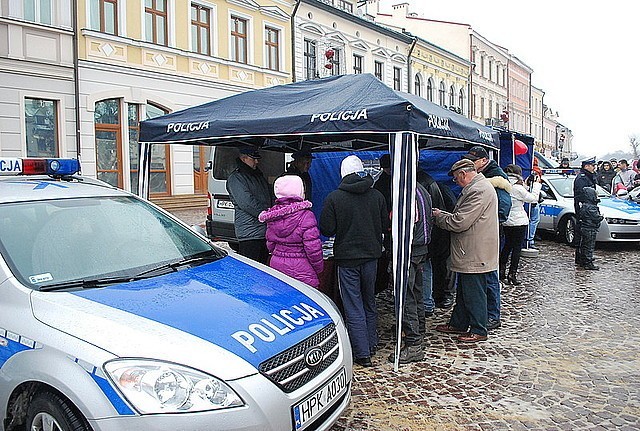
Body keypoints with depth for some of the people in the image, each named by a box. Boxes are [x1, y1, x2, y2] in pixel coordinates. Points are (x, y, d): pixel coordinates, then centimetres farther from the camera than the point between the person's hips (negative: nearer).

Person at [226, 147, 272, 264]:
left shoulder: (259, 176, 21)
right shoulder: (235, 178, -6)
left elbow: (269, 198, 27)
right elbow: (247, 203, -17)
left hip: (265, 231, 9)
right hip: (249, 234, -8)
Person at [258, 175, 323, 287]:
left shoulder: (272, 216, 3)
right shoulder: (306, 215, -15)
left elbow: (270, 245, 11)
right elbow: (313, 247, -16)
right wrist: (318, 268, -2)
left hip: (276, 265, 6)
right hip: (301, 272, -6)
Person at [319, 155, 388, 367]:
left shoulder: (334, 198, -11)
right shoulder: (377, 195, -1)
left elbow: (326, 230, -10)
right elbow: (385, 225, 7)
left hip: (347, 257, -4)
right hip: (371, 255, 4)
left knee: (353, 308, 3)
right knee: (369, 303, 20)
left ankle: (362, 354, 6)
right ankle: (371, 344, 31)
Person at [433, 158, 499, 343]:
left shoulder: (479, 191, -21)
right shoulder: (475, 188, 14)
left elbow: (459, 223, -24)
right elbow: (463, 218, 18)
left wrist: (439, 216, -8)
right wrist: (443, 215, 5)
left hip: (476, 256, -11)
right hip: (469, 254, 11)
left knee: (475, 294, 2)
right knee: (464, 292, 20)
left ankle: (479, 331, 15)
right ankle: (459, 324, 32)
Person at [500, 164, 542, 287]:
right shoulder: (518, 189, -17)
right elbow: (533, 198, -9)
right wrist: (537, 184, 2)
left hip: (506, 222, 7)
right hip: (519, 222, -7)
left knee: (507, 246, 18)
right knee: (517, 248, 0)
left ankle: (501, 271, 20)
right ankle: (512, 274, 0)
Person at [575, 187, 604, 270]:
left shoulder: (584, 205, 8)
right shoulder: (591, 207, -22)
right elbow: (597, 218, -22)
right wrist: (602, 217, 0)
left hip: (584, 229, 10)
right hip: (590, 230, -10)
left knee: (584, 246, 18)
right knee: (589, 246, -5)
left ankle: (583, 260, 29)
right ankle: (588, 263, -2)